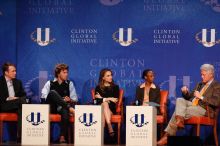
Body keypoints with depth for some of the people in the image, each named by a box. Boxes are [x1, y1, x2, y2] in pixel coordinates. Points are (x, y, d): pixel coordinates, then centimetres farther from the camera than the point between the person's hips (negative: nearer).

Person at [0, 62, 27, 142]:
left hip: (16, 105, 4)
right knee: (22, 101, -31)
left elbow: (23, 95, 15)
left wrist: (17, 99, -6)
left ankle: (20, 136, -38)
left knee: (21, 110, -33)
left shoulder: (18, 82, 19)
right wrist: (7, 99, -17)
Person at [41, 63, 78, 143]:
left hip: (62, 107, 0)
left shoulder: (69, 84, 16)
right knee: (53, 92, -29)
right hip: (51, 107, 0)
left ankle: (62, 136, -36)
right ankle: (69, 107, -38)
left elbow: (75, 99, 13)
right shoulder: (49, 83, 12)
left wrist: (70, 100, -11)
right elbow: (43, 97, 0)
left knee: (65, 112, -38)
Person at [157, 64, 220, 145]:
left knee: (178, 111, -24)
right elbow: (189, 97, 25)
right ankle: (179, 121, -39)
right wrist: (185, 92, 2)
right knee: (180, 100, -20)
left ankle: (167, 136, -20)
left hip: (204, 109, -7)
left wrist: (201, 97, -18)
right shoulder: (200, 84, 24)